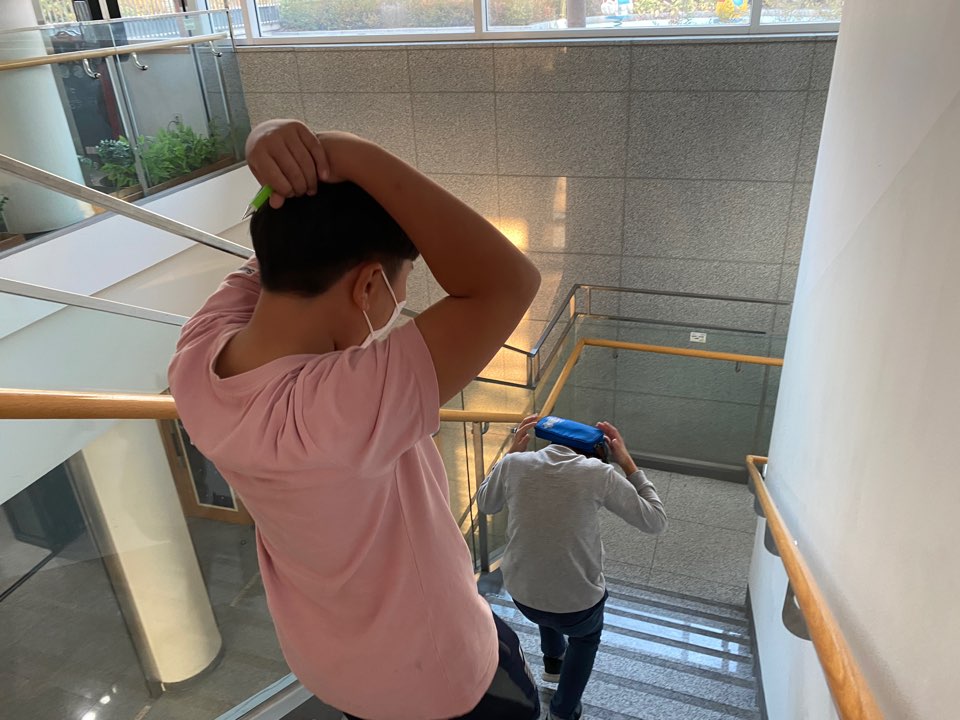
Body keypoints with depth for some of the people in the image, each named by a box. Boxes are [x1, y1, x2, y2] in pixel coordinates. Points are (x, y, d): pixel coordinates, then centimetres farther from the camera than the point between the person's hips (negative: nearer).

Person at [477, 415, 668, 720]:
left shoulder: (514, 464, -10)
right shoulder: (599, 474, -16)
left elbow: (485, 505, 11)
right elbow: (656, 521, -4)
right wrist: (628, 463, -1)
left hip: (521, 595, 3)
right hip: (578, 605, -3)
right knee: (587, 635, 35)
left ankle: (553, 662, 62)